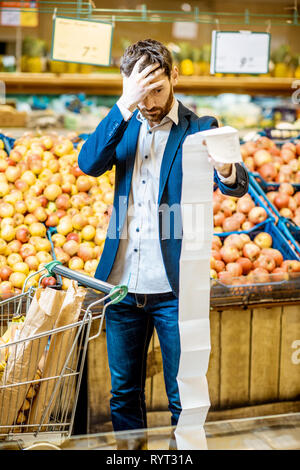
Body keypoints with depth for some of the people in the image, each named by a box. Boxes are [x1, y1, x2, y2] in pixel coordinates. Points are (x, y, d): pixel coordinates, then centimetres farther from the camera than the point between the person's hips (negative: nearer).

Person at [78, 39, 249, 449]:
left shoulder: (199, 129, -3)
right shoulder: (124, 127, 9)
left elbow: (237, 186, -17)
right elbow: (89, 164, -10)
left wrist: (227, 172, -42)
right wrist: (125, 106, -19)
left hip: (173, 288, -4)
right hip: (122, 285, 4)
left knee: (185, 399, 5)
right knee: (123, 395, 16)